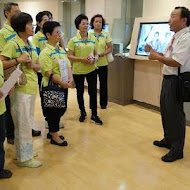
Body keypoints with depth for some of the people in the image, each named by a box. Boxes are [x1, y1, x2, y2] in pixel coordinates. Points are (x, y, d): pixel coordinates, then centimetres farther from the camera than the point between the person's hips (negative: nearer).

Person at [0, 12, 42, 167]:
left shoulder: (31, 45, 12)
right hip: (20, 88, -8)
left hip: (32, 87, 8)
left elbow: (38, 66, 15)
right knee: (23, 123, 1)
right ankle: (24, 157, 14)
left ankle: (25, 150, 33)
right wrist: (18, 60, -23)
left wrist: (32, 65, -6)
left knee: (28, 121, 17)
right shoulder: (13, 44, -11)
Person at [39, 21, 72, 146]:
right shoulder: (46, 52, -15)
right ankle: (54, 137, 19)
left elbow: (68, 66, 10)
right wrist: (63, 83, -18)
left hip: (63, 86, 8)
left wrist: (70, 79, -7)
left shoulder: (62, 50, 10)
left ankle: (52, 131, 35)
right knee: (53, 111, 4)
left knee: (61, 110, 16)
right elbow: (48, 73, -21)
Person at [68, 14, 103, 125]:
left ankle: (94, 115, 13)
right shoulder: (73, 40, -5)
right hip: (78, 71, -1)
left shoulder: (93, 39, 3)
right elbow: (70, 56, -7)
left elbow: (96, 54, 9)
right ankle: (83, 112, 32)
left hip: (91, 70, 2)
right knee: (80, 92, 12)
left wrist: (94, 59, -13)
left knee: (93, 91, 1)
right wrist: (82, 59, -20)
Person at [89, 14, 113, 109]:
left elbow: (110, 48, 1)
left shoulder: (106, 34, 2)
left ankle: (103, 103, 21)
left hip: (103, 63, 0)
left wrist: (103, 54, -16)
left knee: (103, 84, 7)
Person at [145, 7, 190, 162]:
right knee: (165, 111, 20)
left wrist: (157, 57, -15)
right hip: (168, 79, 10)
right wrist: (153, 51, 10)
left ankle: (177, 150, 14)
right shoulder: (176, 37, 14)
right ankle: (168, 140, 39)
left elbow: (176, 62, -25)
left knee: (175, 114, -1)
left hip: (176, 81, -10)